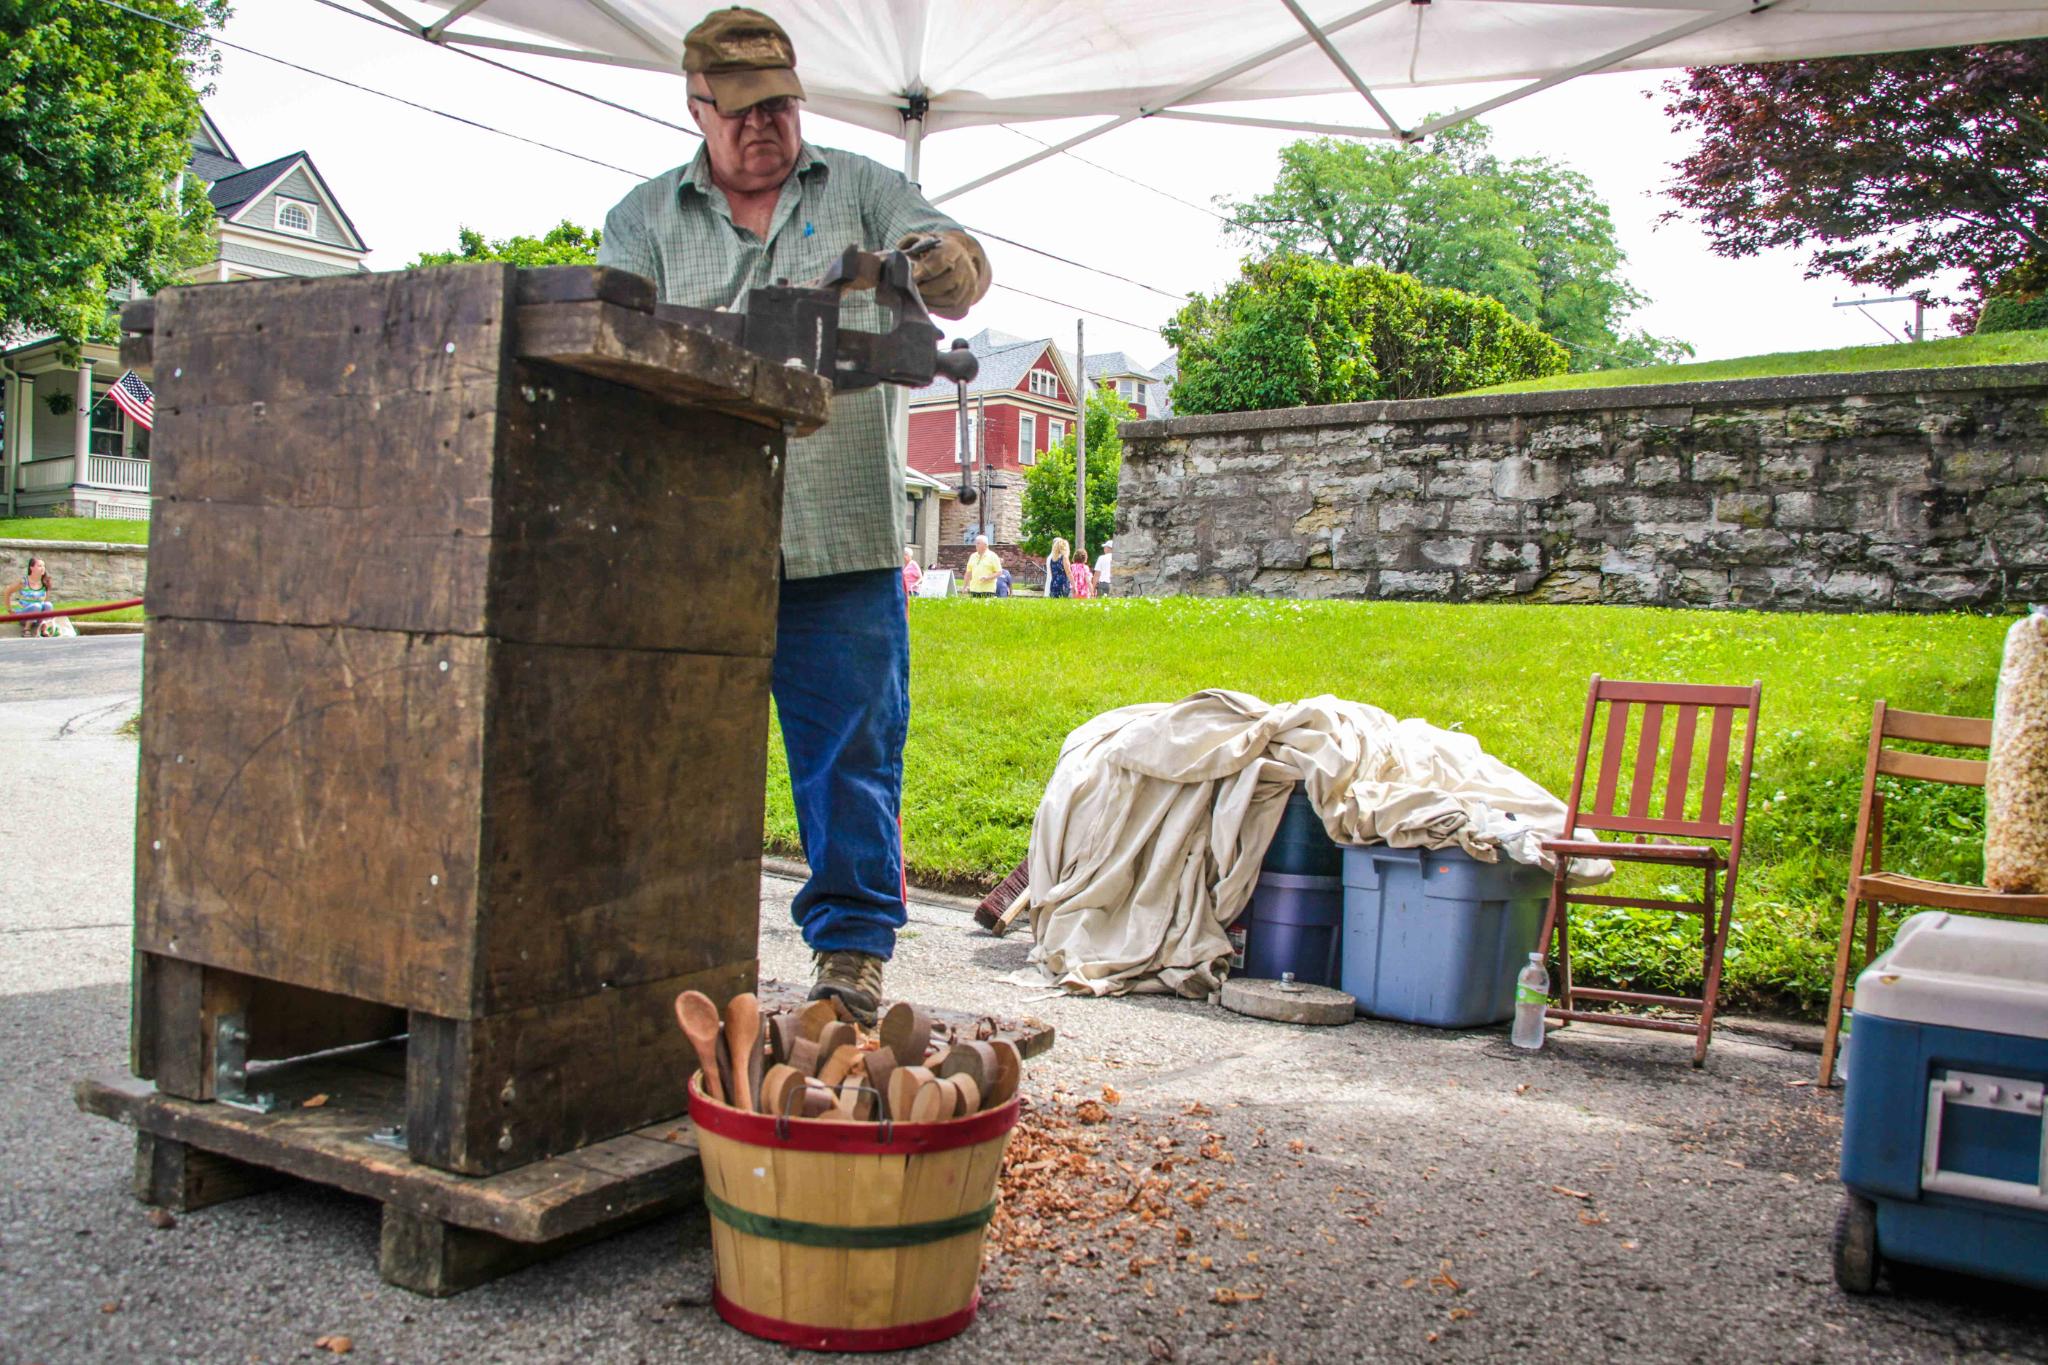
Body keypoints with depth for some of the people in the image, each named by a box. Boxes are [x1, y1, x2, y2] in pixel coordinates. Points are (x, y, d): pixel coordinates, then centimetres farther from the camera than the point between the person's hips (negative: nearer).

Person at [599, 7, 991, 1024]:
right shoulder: (645, 217, 14)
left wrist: (942, 264, -25)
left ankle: (852, 948, 11)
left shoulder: (861, 189, 13)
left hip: (841, 540, 0)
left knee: (852, 754, 1)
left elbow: (964, 277, 1)